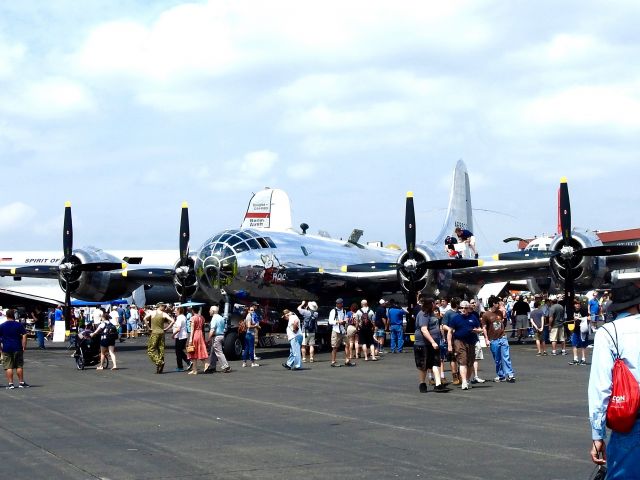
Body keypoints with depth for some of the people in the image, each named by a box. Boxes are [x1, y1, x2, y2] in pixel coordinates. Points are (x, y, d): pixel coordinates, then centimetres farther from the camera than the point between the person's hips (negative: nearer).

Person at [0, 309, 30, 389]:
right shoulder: (19, 325, -2)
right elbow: (24, 336, -5)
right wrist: (24, 346, 0)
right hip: (17, 348, 1)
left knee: (8, 367, 3)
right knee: (19, 366, 10)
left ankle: (10, 383, -2)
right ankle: (21, 382, 13)